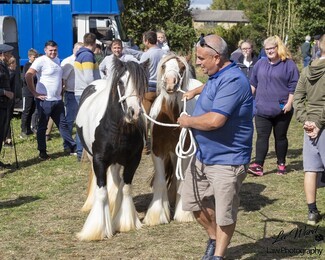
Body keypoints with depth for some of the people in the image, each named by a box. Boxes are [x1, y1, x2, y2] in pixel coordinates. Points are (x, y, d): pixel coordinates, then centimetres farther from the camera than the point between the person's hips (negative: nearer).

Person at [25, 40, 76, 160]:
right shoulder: (41, 61, -12)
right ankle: (42, 152, 10)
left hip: (57, 100, 7)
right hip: (45, 100, -7)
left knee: (63, 124, 13)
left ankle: (73, 147, 19)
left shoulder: (57, 60, 12)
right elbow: (28, 76, -20)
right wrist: (35, 93, -18)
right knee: (42, 126, 3)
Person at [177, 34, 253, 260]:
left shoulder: (233, 81, -24)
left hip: (227, 160, -10)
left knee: (224, 213, 1)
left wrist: (188, 121, -17)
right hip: (204, 155, 10)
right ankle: (214, 239, 39)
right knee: (193, 200, 19)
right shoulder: (217, 76, 7)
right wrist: (195, 91, 27)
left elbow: (215, 120, -32)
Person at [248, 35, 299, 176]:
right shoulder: (260, 64, 9)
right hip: (262, 109, 3)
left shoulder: (289, 64, -4)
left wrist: (289, 103, -12)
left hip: (281, 110, -3)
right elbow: (253, 83, 17)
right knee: (262, 137, -5)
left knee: (280, 137, 9)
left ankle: (281, 164, 22)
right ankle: (258, 165, -10)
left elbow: (294, 86, -6)